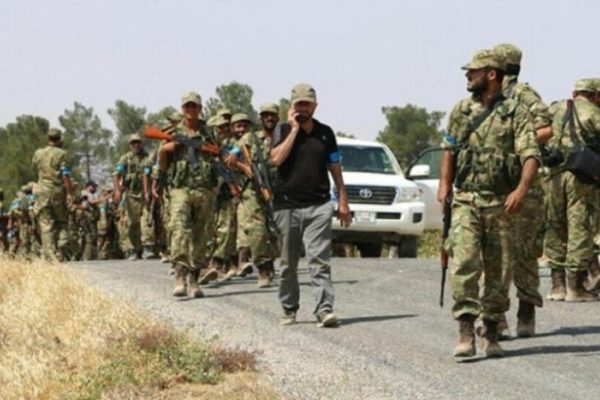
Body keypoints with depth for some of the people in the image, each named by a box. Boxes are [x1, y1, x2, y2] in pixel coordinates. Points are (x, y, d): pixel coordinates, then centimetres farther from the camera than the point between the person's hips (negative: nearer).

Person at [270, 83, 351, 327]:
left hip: (319, 206, 0)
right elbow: (277, 159, -14)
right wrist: (294, 129, -10)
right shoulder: (283, 130, 4)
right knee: (288, 263, 8)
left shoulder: (325, 133, 10)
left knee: (319, 260, -12)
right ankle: (289, 309, 22)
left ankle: (325, 309, -18)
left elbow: (334, 167, 14)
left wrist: (343, 201, 9)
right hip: (287, 205, 0)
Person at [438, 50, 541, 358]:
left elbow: (531, 156, -10)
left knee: (497, 270, 5)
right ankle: (465, 332, -16)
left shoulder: (516, 113, -1)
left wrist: (522, 188, -26)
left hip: (500, 204, -1)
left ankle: (491, 333, 18)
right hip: (465, 202, 1)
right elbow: (449, 150, 22)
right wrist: (444, 186, 11)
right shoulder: (461, 111, 11)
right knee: (464, 264, -14)